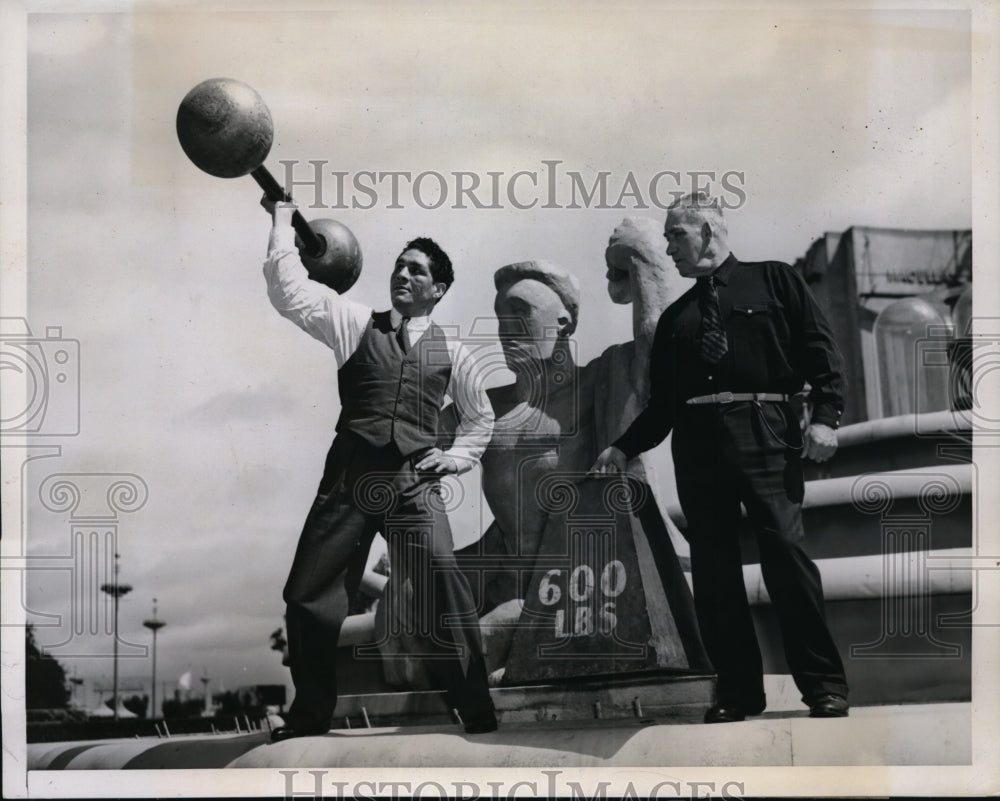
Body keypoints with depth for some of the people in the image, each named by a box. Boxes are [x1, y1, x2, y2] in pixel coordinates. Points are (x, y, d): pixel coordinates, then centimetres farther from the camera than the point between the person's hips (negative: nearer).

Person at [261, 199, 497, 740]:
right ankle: (309, 714, 25)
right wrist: (283, 218, -1)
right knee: (309, 596, 4)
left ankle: (476, 714, -9)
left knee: (443, 587, -20)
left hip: (413, 485, -1)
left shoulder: (449, 352, 13)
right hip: (349, 480, 1)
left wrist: (455, 457, 11)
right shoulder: (356, 324, 10)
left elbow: (480, 416, 27)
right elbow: (290, 291, -2)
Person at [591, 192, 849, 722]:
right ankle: (738, 689, 10)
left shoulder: (773, 281, 11)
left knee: (786, 551, -12)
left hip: (764, 434, -5)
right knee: (712, 568, 1)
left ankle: (824, 685, -2)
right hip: (697, 440, 5)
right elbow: (661, 402, 20)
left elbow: (820, 349, 3)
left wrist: (826, 415, -9)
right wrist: (625, 448, 8)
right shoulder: (675, 317, 22)